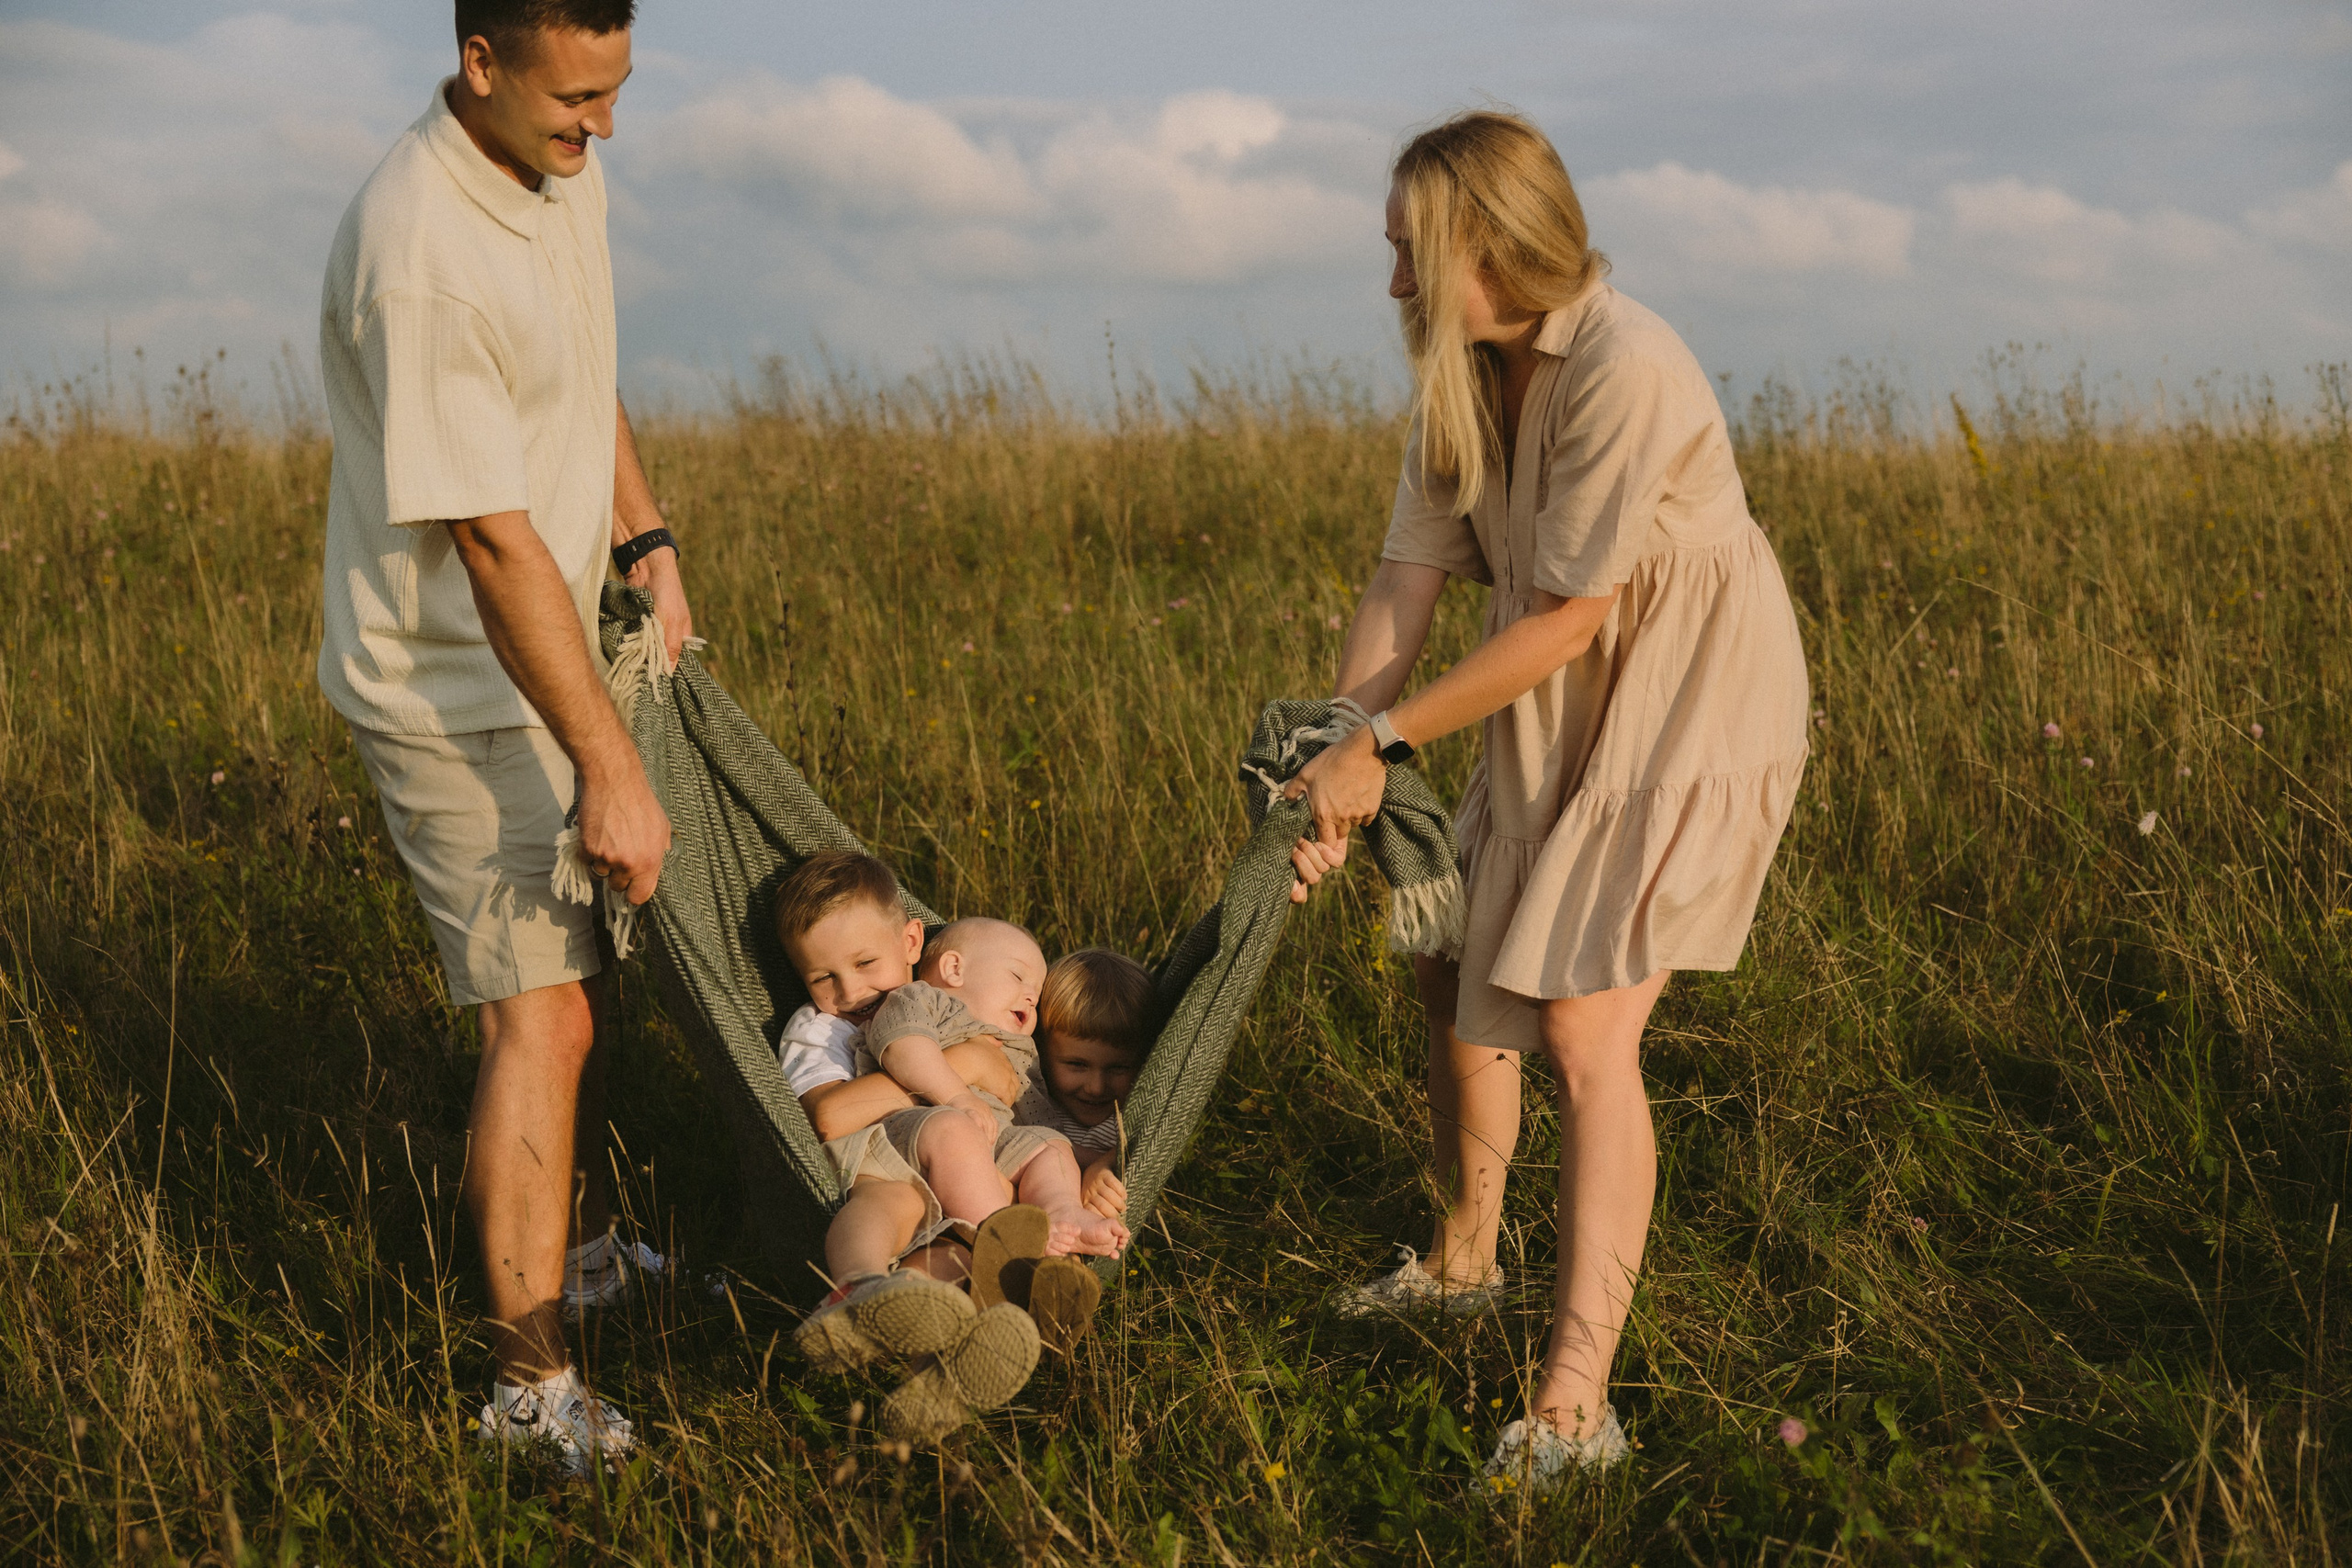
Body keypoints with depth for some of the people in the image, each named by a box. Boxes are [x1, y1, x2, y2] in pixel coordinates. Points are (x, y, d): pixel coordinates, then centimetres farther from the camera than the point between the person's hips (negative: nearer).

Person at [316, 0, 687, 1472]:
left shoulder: (564, 169, 0)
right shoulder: (417, 255, -30)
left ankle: (584, 1251, 40)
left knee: (579, 964, 21)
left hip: (553, 650, 9)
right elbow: (493, 539, -30)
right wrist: (610, 766, -28)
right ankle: (534, 1383, 2)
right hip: (453, 688, -9)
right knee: (539, 1014, -8)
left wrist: (650, 542, 10)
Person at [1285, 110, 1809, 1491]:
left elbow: (1564, 616, -26)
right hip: (1560, 715, 9)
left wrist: (1387, 740, -19)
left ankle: (1575, 1402, -15)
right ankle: (1464, 1261, 40)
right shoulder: (1464, 374, -1)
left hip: (1695, 709, -9)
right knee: (1459, 962, 17)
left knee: (1586, 1023, -18)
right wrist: (1338, 776, -9)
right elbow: (1411, 574, -3)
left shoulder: (1629, 371, -28)